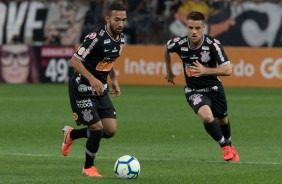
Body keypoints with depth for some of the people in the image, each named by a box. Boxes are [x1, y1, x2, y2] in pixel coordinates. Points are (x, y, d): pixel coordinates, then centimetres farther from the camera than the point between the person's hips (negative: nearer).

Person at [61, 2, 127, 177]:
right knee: (97, 128, -11)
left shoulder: (121, 38, 3)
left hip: (100, 88, 8)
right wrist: (92, 79, -37)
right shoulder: (96, 37, -23)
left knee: (111, 130, -1)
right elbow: (75, 61, -25)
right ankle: (88, 168, 14)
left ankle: (72, 134, 25)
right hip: (82, 88, -8)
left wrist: (114, 80, 10)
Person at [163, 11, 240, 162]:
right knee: (206, 116, -27)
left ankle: (229, 145, 51)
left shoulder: (213, 44, -24)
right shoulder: (179, 43, -18)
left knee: (222, 120, 19)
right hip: (194, 91, -1)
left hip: (214, 88, 1)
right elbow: (166, 48, 8)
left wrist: (205, 71, -36)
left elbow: (227, 70, -25)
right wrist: (169, 71, 17)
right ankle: (225, 147, -5)